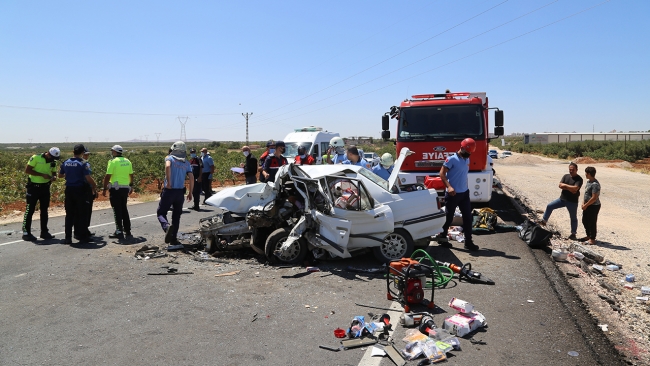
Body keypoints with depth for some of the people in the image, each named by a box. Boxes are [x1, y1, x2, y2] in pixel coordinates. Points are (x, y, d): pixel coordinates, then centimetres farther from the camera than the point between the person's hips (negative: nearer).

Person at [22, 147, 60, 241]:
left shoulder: (53, 162, 4)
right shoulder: (36, 158, -14)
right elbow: (27, 170, -15)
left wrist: (54, 177, -9)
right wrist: (42, 175, -22)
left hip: (45, 187, 6)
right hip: (33, 187, -6)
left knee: (44, 210, 11)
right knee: (30, 210, -2)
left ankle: (44, 232, 19)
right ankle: (26, 233, 4)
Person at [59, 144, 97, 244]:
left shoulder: (66, 163, 6)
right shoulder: (83, 163, -12)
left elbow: (60, 175, 17)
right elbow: (88, 178, -18)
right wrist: (94, 186, -3)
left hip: (69, 190, 5)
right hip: (80, 190, -5)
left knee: (69, 214, 10)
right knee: (82, 214, 4)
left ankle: (68, 237, 11)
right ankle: (83, 236, 8)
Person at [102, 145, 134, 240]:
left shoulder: (113, 161, -10)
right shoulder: (127, 161, 10)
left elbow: (108, 176, -13)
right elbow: (131, 175, 15)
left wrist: (104, 188, -8)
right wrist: (131, 186, 25)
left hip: (116, 188, -6)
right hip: (125, 188, 6)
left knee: (117, 210, -1)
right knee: (124, 209, 14)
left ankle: (119, 231, 0)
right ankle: (127, 231, 17)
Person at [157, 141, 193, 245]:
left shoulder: (169, 158, -1)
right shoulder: (186, 163, 10)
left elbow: (167, 166, -24)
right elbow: (191, 178, 2)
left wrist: (168, 182, -20)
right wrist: (190, 193, 9)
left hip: (169, 190, -4)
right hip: (180, 192, 4)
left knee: (161, 212, 7)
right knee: (176, 215, 14)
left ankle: (167, 226, -24)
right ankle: (173, 239, 15)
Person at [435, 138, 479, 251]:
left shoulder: (467, 160, 11)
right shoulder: (452, 159, -12)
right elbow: (442, 173, -15)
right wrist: (449, 186, -26)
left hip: (465, 193, 7)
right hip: (453, 194, -7)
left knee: (468, 217, 4)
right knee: (448, 217, 4)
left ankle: (468, 242, 10)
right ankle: (442, 237, 23)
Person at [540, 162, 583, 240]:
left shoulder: (579, 179, -11)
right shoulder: (566, 176, 5)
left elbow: (575, 188, -26)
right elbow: (560, 185, -6)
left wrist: (565, 185, -15)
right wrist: (570, 189, -16)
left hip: (572, 202, -5)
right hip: (562, 199, 5)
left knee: (573, 218, 6)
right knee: (549, 206, -1)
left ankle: (573, 234, 16)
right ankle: (544, 221, 11)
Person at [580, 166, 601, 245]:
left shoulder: (595, 184, -23)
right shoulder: (588, 181, 8)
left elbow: (594, 198, -24)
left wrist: (586, 205, -17)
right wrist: (583, 203, 9)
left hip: (594, 206, -10)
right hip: (587, 206, 10)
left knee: (592, 222, 0)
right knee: (585, 221, 19)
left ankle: (592, 239, 12)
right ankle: (589, 236, 34)